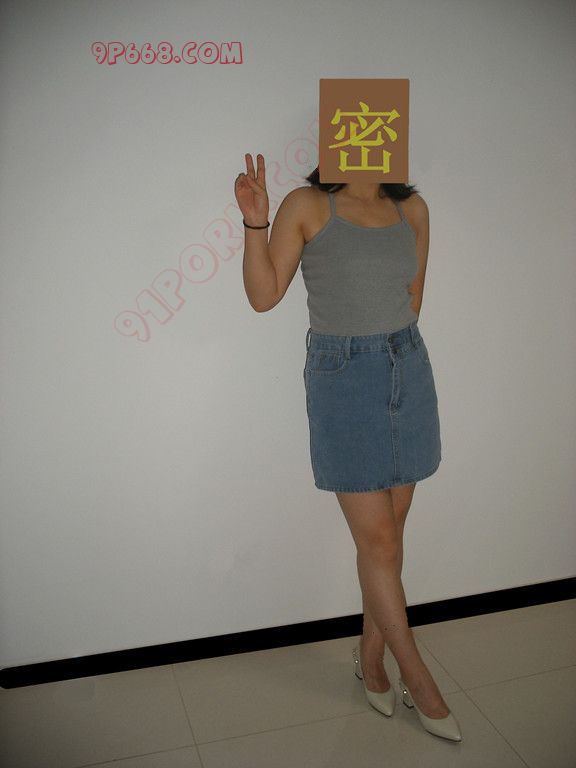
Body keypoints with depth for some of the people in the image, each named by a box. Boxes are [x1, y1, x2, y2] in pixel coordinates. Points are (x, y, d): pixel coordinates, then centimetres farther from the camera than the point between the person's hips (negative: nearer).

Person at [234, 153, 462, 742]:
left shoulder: (412, 210, 8)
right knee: (377, 538, -1)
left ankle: (369, 655, 30)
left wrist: (389, 337, 10)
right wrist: (255, 224, -16)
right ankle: (417, 675, 17)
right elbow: (263, 296, -6)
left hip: (408, 369, 5)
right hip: (341, 378, -4)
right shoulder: (307, 206, -4)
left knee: (388, 530, 11)